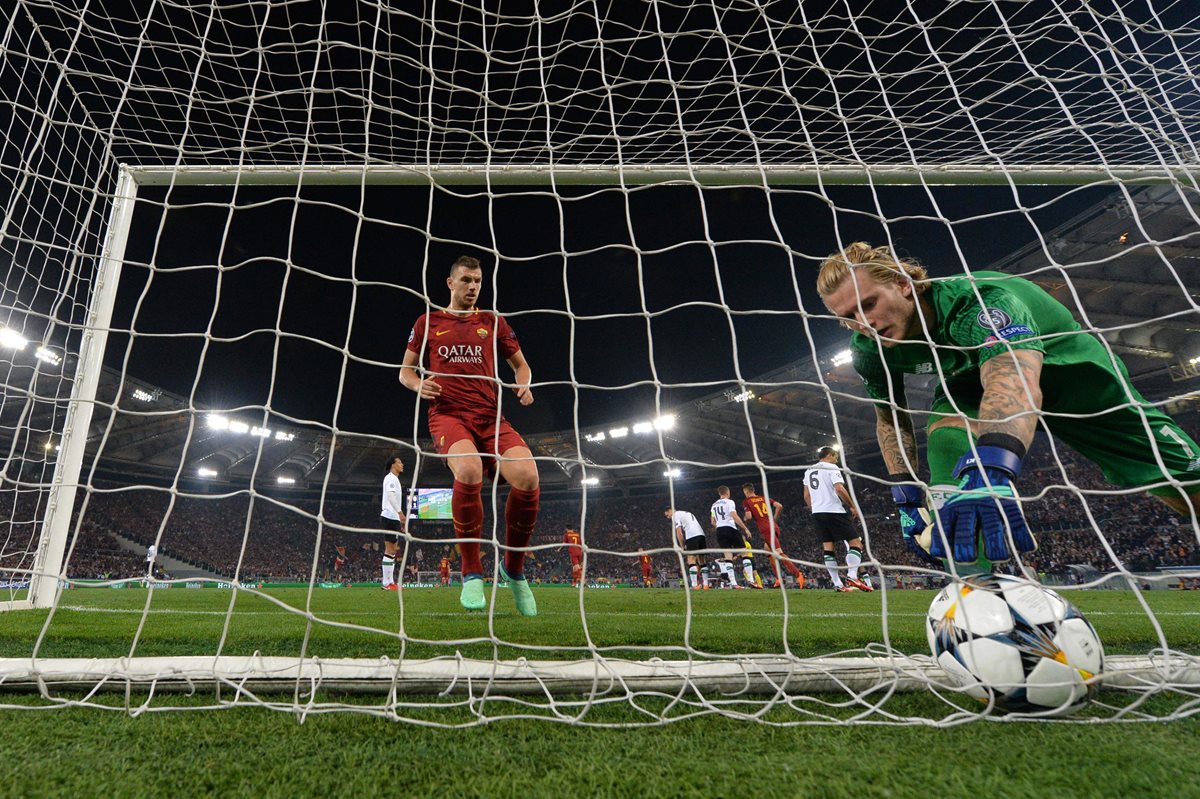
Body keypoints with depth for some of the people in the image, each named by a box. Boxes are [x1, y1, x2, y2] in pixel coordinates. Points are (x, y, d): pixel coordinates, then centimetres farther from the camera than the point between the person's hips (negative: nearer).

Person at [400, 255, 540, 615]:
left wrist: (524, 385, 0)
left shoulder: (493, 322, 17)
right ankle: (471, 572, -14)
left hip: (491, 416, 2)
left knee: (527, 478, -26)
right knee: (469, 470, -36)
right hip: (447, 413, -1)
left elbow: (520, 364, 23)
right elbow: (405, 371, 18)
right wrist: (419, 385, -6)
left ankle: (513, 568, 1)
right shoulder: (428, 322, 15)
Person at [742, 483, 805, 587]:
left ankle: (798, 575, -25)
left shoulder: (746, 501, 5)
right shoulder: (764, 498, 21)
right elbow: (779, 506, 9)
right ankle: (779, 578, 16)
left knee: (779, 553, -13)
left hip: (766, 529, -7)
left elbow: (749, 516, -8)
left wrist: (745, 519, 15)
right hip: (774, 527, 7)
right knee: (767, 550, 20)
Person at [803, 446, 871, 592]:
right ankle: (852, 577, -16)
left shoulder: (808, 471, 17)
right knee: (856, 543, -1)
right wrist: (853, 506, -7)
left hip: (817, 513, 7)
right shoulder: (831, 468, -4)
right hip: (834, 511, -7)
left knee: (828, 548, 5)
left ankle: (837, 584, 2)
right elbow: (839, 489, -17)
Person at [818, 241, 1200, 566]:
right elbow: (891, 420, -6)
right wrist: (908, 499, -13)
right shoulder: (869, 348, -22)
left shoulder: (978, 298, -40)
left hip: (1070, 365, -2)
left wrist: (991, 468, -76)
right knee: (945, 441, -30)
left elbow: (1015, 380, -59)